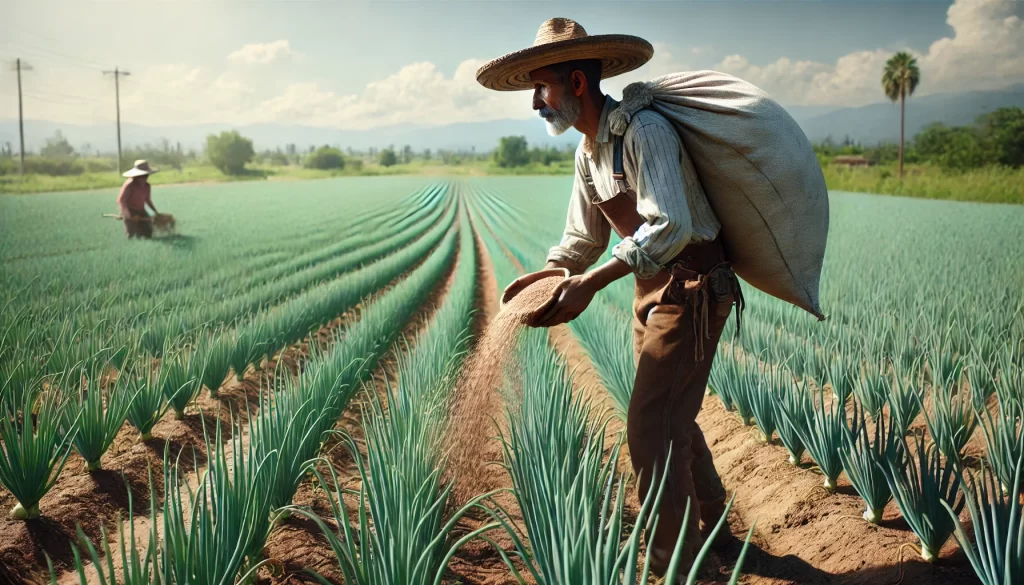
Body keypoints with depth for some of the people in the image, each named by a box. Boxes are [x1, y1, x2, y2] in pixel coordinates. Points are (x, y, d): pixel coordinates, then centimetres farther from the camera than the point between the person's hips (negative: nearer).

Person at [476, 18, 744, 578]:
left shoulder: (644, 131, -22)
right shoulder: (587, 151, 7)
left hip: (693, 287, -9)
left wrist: (593, 282, -36)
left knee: (650, 430, -9)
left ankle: (674, 562, 7)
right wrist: (545, 275, -2)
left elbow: (671, 226, -32)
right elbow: (584, 238, 14)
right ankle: (709, 525, 41)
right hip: (653, 290, 9)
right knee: (672, 416, 20)